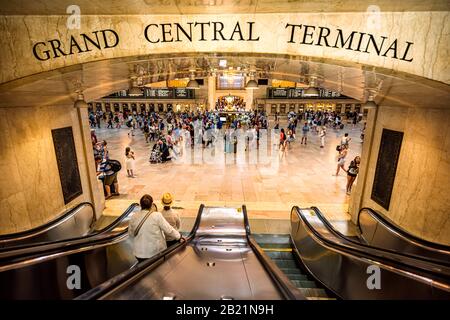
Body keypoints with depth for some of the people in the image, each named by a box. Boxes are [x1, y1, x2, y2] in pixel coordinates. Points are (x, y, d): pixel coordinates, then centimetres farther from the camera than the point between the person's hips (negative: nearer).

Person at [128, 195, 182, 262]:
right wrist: (179, 236, -1)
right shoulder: (157, 216, -17)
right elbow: (168, 230, -14)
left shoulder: (134, 217, -6)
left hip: (139, 252, 3)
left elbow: (131, 234, 7)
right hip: (156, 251, -3)